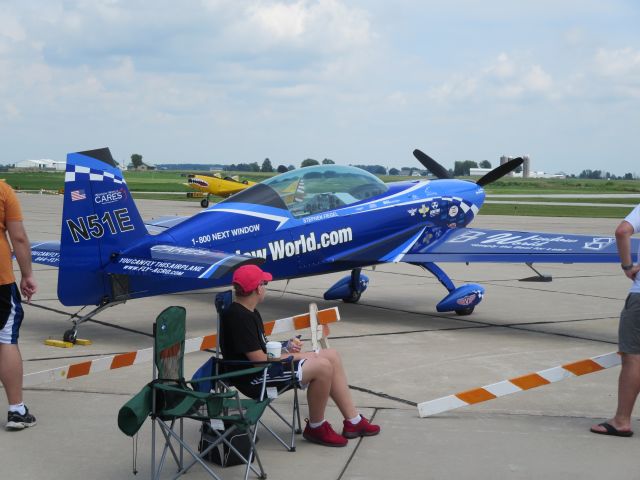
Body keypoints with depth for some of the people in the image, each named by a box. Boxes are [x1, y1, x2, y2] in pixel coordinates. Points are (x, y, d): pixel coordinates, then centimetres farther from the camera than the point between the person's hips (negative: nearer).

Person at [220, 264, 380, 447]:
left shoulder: (249, 313, 12)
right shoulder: (238, 317, -21)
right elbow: (259, 359, -23)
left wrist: (285, 347, -2)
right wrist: (295, 356, -11)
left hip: (264, 368, 11)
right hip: (253, 377, -11)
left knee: (332, 356, 4)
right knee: (322, 367, -23)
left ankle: (353, 422, 8)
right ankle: (316, 427, -3)